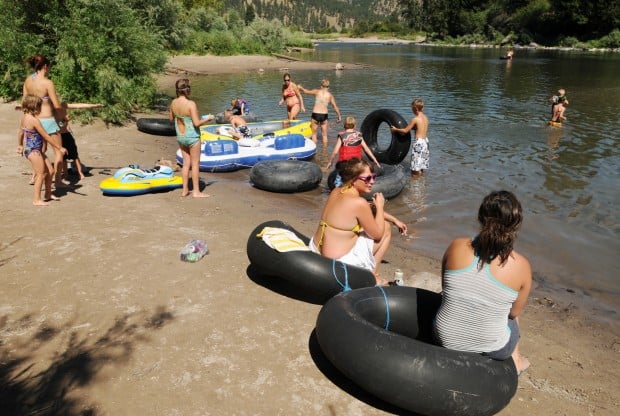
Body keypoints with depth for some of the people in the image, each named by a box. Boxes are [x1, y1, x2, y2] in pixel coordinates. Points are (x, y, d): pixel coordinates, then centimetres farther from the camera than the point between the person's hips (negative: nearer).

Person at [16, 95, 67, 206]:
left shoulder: (24, 117, 7)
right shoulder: (34, 120, -20)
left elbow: (20, 132, 19)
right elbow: (46, 137, -18)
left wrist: (20, 145, 34)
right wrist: (59, 148, -13)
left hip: (28, 149, 9)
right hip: (34, 151, -9)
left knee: (49, 171, 15)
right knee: (41, 175, -1)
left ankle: (48, 194, 27)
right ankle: (37, 200, 5)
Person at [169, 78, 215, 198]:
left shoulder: (174, 103, -2)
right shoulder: (191, 104, -21)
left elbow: (171, 118, 12)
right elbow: (197, 123, -22)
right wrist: (208, 119, -6)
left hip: (180, 137, 6)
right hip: (192, 137, -6)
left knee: (186, 163, 16)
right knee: (195, 164, 5)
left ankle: (185, 189, 22)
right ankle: (196, 191, 12)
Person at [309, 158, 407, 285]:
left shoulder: (336, 191, 5)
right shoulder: (359, 203, -22)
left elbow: (369, 210, 20)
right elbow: (377, 234, -8)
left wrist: (394, 219, 23)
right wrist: (380, 206, 1)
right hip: (338, 262, -8)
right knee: (386, 228, 7)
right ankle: (372, 275, 13)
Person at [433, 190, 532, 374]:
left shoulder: (457, 247, -17)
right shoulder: (521, 266, -20)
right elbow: (515, 312, -3)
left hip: (446, 339, 1)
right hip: (492, 349, -1)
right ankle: (514, 360, 53)